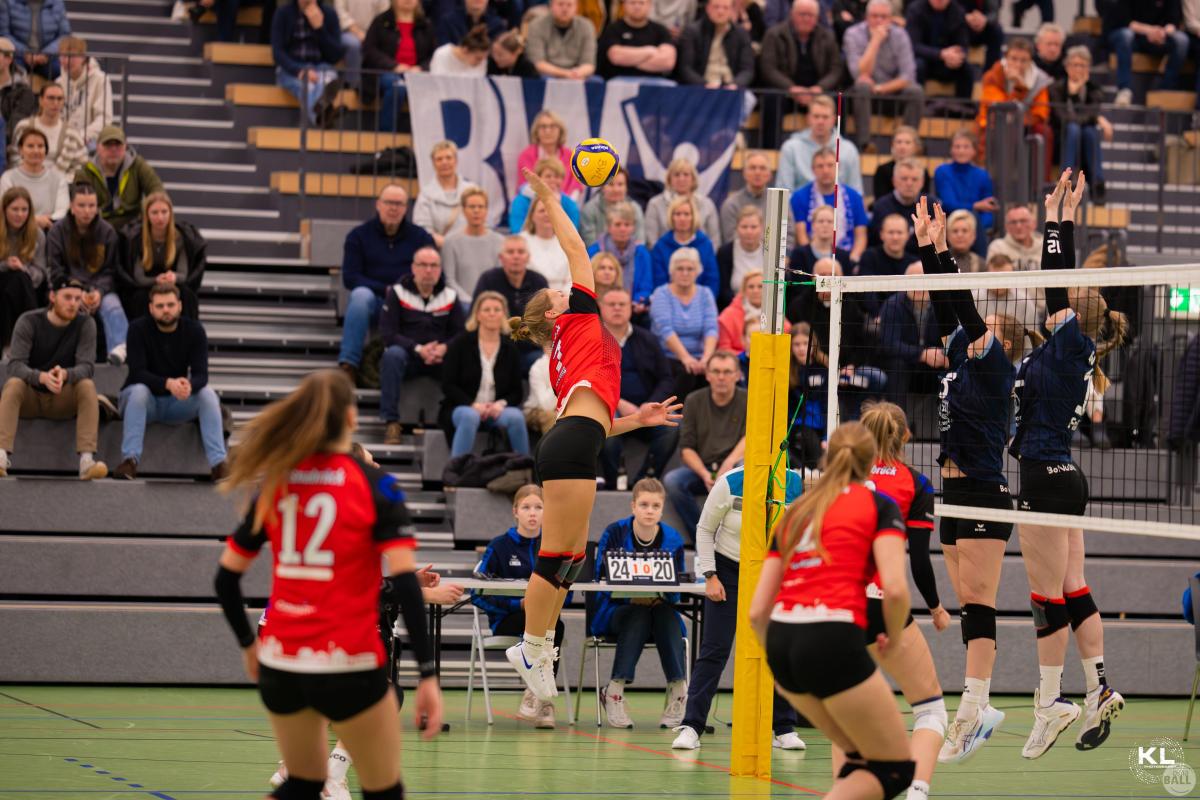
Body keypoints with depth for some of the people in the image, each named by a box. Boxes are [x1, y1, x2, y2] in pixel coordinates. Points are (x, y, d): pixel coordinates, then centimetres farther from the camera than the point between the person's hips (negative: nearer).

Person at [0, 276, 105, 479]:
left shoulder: (85, 323, -7)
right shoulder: (29, 322, -11)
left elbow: (87, 366, -18)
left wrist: (65, 374, -42)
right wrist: (42, 377, -43)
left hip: (63, 401, 1)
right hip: (29, 397, -1)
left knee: (87, 385, -28)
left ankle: (87, 459, -39)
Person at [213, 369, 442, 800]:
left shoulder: (274, 486, 5)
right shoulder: (375, 486, -8)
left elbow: (226, 578, 9)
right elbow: (404, 583, -15)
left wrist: (248, 644, 24)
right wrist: (428, 674, -14)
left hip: (279, 663, 5)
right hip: (347, 667, -5)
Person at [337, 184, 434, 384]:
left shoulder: (420, 237, 9)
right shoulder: (359, 236, 6)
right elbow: (350, 278, -2)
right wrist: (386, 290, -13)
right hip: (374, 301, 0)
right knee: (360, 295, -36)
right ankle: (349, 364, -40)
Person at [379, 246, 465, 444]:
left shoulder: (450, 296, 9)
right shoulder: (397, 293, 0)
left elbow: (460, 334, 3)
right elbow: (387, 335, -9)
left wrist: (444, 348, -20)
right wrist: (418, 349, -23)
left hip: (440, 358, 2)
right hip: (407, 355, -2)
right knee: (393, 355, -36)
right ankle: (391, 422, -32)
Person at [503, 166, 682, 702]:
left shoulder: (561, 362, 29)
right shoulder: (577, 319, 10)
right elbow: (575, 247, 11)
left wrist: (638, 419, 24)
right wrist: (550, 200, 19)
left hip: (567, 450, 9)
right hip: (572, 448, -9)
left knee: (570, 557, 12)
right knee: (558, 556, -8)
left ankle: (537, 649, 14)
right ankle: (534, 652, -5)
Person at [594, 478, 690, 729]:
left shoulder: (673, 540, -1)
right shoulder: (614, 533, -6)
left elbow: (677, 589, 1)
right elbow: (602, 580, -11)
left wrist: (660, 597, -23)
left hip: (658, 607, 2)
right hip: (618, 609, -2)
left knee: (666, 614, -32)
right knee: (640, 615, -35)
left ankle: (678, 691, -33)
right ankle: (615, 691, -33)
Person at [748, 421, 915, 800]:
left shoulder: (794, 513, 22)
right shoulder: (878, 504, 7)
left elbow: (757, 611, 16)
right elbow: (895, 589, -9)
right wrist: (893, 639, 10)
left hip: (781, 642, 6)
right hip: (832, 641, -6)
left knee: (864, 759, 23)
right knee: (896, 768, 7)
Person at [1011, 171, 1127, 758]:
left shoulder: (1071, 346, -10)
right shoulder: (1070, 352, 11)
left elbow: (1058, 283, -12)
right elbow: (1059, 284, 18)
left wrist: (1060, 221, -4)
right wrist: (1057, 221, 21)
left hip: (1046, 478, -9)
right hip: (1063, 479, 9)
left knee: (1048, 596, -5)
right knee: (1073, 593, 9)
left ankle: (1051, 702, -2)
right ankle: (1099, 691, 9)